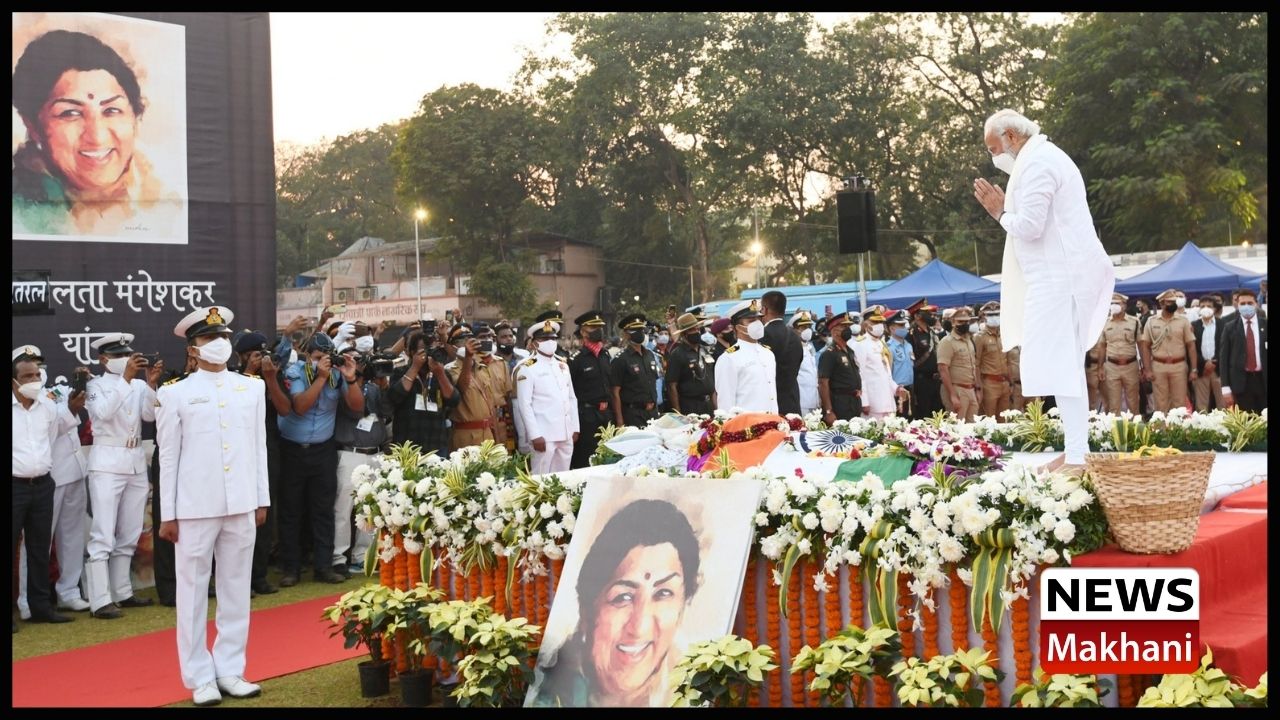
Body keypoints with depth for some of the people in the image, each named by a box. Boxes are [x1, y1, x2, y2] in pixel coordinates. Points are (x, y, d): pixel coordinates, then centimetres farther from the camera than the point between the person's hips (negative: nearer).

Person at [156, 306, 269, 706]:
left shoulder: (252, 387, 8)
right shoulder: (175, 394, 0)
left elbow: (259, 446, 11)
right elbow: (168, 457, 0)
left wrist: (262, 499, 9)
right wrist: (168, 514, -2)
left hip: (241, 505, 3)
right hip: (195, 506, -3)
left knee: (236, 589, 8)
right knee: (193, 591, 3)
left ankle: (230, 670, 18)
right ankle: (200, 676, 12)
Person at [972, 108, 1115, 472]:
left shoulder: (1036, 163, -12)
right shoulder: (1049, 157, 22)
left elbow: (1029, 226, -20)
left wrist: (1001, 212, -3)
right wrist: (1003, 208, 13)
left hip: (1058, 278, -11)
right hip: (1065, 274, 11)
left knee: (1059, 366, -12)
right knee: (1066, 366, 13)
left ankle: (1077, 458, -14)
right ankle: (1074, 451, 17)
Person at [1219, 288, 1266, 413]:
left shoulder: (1265, 325, 6)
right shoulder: (1230, 328, 5)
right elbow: (1224, 357, 2)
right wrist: (1226, 388, -5)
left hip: (1263, 380, 1)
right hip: (1241, 382, -1)